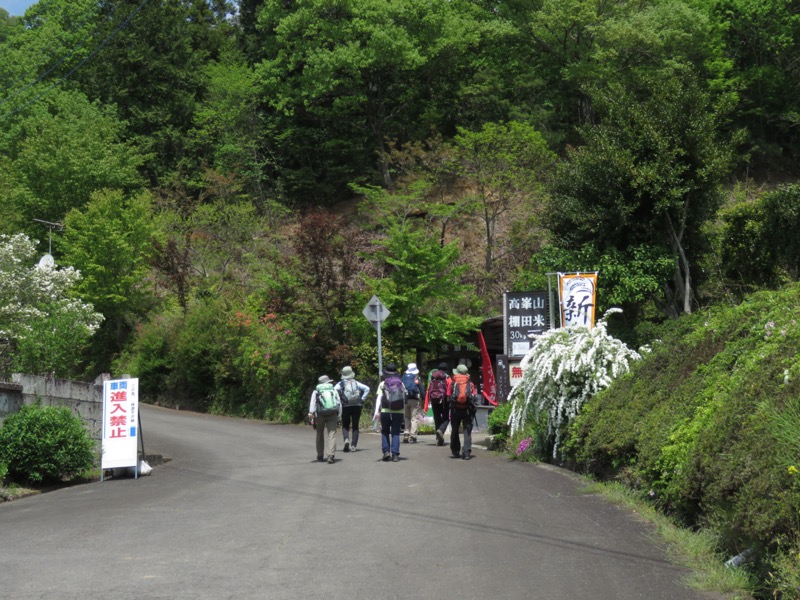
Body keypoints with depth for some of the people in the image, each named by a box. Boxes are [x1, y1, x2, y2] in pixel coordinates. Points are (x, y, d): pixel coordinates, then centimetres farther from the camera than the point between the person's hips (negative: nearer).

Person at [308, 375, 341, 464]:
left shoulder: (316, 392, 15)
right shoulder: (334, 391, 19)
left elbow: (313, 402, -3)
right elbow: (339, 404, 14)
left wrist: (311, 412, -14)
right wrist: (339, 418, 16)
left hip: (320, 415, 0)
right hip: (333, 414, 0)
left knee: (320, 434, 16)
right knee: (332, 435, -6)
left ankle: (320, 456, 23)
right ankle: (330, 456, -23)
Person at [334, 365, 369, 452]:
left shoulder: (341, 384, 0)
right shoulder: (356, 383, 7)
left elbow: (334, 390, -16)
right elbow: (367, 389, 1)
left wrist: (338, 400, -7)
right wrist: (362, 399, 2)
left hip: (346, 406, -1)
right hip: (357, 406, 2)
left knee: (345, 426, 11)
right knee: (355, 426, 8)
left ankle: (346, 439, -16)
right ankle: (353, 445, 0)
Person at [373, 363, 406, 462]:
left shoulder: (383, 384, 0)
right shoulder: (401, 384, 7)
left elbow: (378, 398, -7)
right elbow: (404, 397, 8)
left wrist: (377, 411, -12)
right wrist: (403, 408, 16)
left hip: (385, 411, -1)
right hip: (398, 412, 1)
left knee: (385, 431, 15)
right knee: (395, 433, 4)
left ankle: (386, 451, 3)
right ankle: (395, 454, -4)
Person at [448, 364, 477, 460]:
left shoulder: (452, 383, 6)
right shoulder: (470, 384, 6)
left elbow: (448, 396, 5)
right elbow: (475, 397, -1)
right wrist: (474, 409, 4)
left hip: (455, 410, 0)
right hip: (467, 410, 0)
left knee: (454, 431, 15)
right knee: (467, 431, 2)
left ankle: (455, 452, 20)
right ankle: (466, 453, -7)